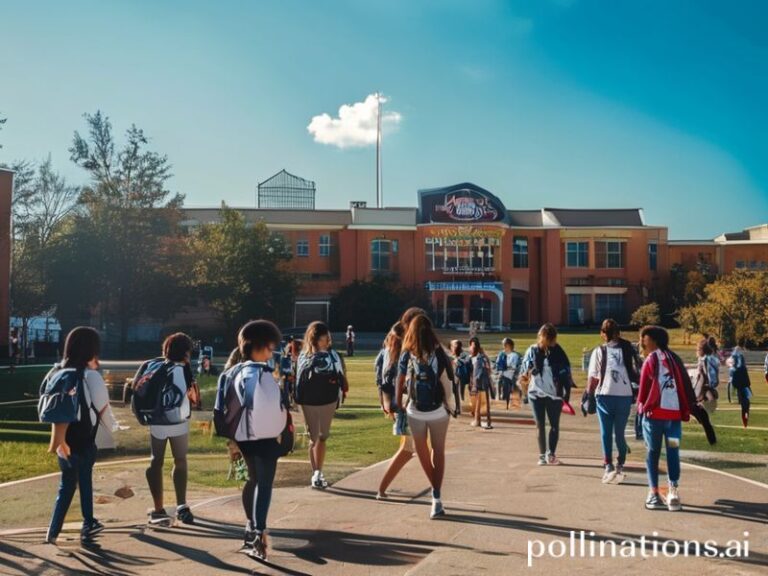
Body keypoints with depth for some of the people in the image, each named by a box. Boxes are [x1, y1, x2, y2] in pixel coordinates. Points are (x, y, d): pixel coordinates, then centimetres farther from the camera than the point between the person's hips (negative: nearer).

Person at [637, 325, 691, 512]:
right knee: (673, 453, 8)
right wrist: (685, 411, 11)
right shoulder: (674, 359, 11)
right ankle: (673, 493, 2)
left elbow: (644, 387, -3)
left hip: (654, 413, -4)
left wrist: (641, 405, 12)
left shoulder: (651, 359, -3)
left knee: (653, 453, 6)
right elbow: (684, 385, 9)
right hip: (675, 413, 4)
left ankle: (654, 494, 5)